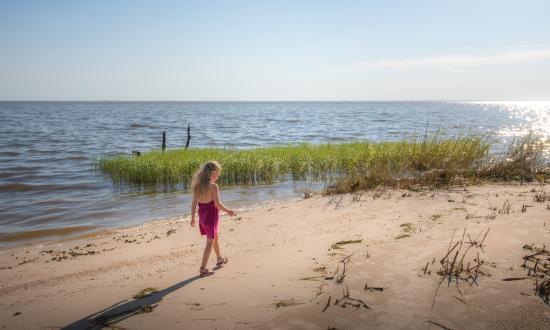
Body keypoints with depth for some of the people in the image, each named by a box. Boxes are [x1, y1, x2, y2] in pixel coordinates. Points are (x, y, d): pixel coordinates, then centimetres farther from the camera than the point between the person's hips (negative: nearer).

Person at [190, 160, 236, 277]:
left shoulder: (198, 185, 0)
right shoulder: (213, 186, -19)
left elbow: (194, 202, 3)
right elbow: (218, 204, -18)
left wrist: (192, 217, 10)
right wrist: (229, 211, -4)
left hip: (202, 213, 7)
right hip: (211, 214, -7)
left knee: (214, 237, 25)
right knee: (210, 241, 3)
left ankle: (220, 259, 44)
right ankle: (203, 268, 1)